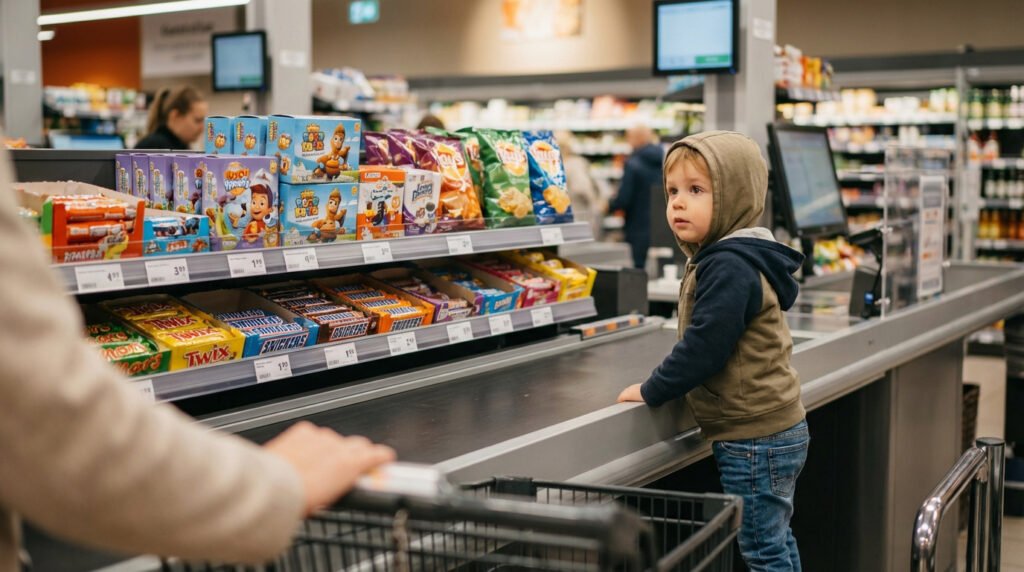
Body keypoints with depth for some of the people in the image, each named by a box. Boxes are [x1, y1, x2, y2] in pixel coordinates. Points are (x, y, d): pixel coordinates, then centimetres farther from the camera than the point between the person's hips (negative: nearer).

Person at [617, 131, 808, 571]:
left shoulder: (729, 269, -22)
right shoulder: (730, 259, 11)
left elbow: (704, 347, -25)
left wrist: (652, 391, -14)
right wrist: (664, 386, 16)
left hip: (754, 438, -10)